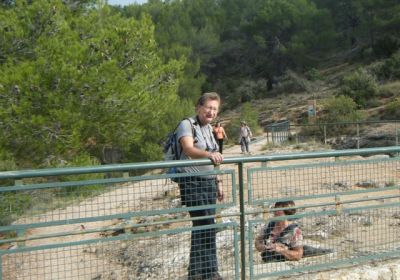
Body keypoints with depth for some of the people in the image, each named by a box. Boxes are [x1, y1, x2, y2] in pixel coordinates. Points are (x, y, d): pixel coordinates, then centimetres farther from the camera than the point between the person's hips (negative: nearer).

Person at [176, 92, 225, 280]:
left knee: (208, 227, 10)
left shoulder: (209, 128, 13)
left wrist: (218, 182, 17)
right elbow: (189, 150, -29)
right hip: (192, 182, -7)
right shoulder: (187, 125, -11)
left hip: (209, 182, 7)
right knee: (203, 224, -9)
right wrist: (209, 154, -46)